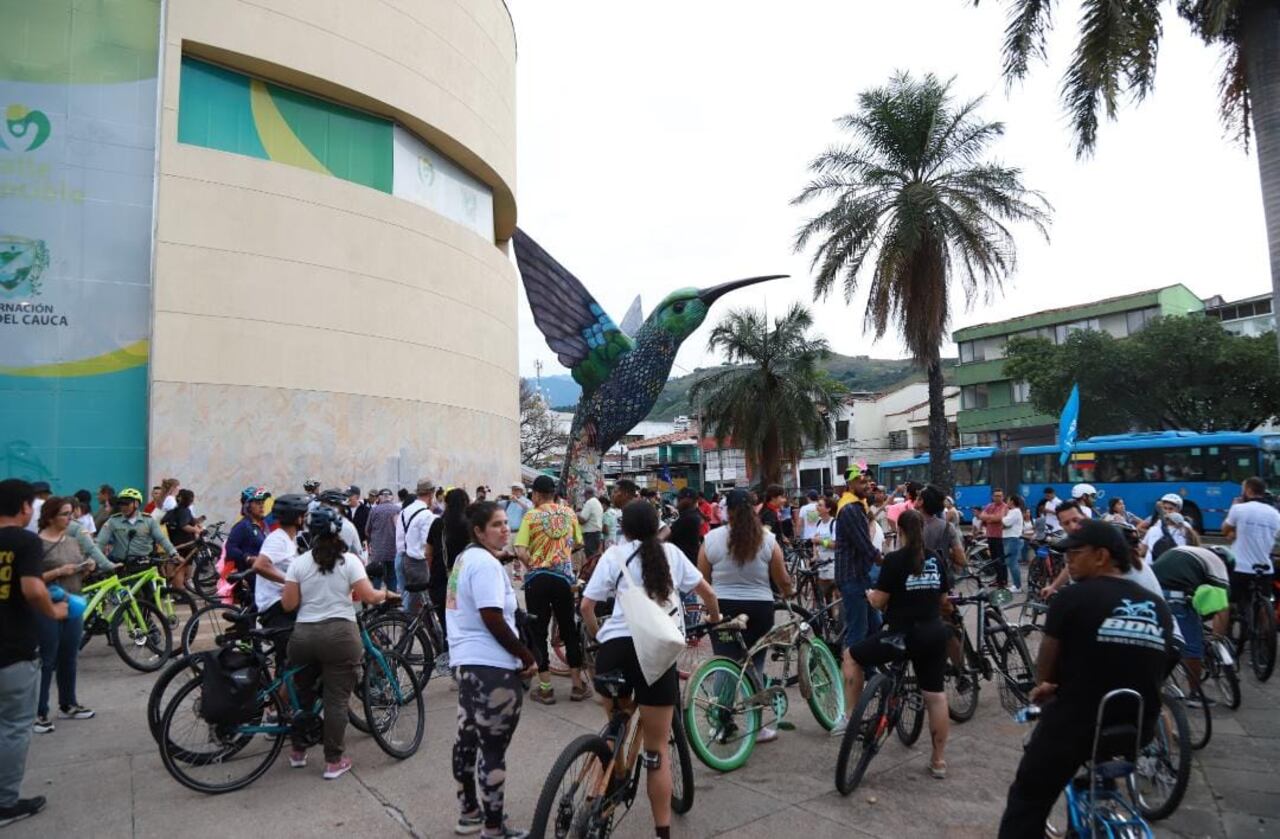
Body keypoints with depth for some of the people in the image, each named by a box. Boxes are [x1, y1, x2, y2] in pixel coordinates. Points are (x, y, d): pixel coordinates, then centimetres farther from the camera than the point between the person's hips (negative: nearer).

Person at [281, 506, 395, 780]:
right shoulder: (349, 560, -4)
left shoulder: (299, 563, 2)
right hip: (340, 635, -3)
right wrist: (385, 594, 11)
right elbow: (368, 597, -9)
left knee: (301, 694, 21)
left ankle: (298, 751, 34)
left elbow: (288, 605, -2)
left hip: (303, 635, 3)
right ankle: (334, 761, 9)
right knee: (336, 699, 4)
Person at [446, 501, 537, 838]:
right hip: (492, 666, -11)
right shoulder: (486, 563, -18)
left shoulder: (465, 558, 13)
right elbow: (493, 621, -23)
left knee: (468, 737, 21)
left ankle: (469, 812, 37)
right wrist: (527, 657, -14)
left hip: (466, 660, 11)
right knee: (494, 749, -1)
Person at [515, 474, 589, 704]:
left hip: (538, 579, -3)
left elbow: (520, 552, -15)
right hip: (564, 577, 3)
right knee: (569, 629, 14)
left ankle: (545, 689, 11)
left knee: (538, 632, 8)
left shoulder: (531, 516, -7)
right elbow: (578, 543, 11)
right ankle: (578, 685, 19)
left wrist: (533, 565, 1)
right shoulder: (569, 513, 3)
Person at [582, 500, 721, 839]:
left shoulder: (614, 554, 9)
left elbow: (586, 607, 5)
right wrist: (715, 618, 42)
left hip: (616, 645, 0)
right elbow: (707, 592, 22)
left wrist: (598, 634, 24)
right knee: (657, 749, 10)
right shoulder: (671, 552, 15)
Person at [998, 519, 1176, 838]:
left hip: (1075, 722, -5)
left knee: (1028, 801, 11)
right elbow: (1151, 673, 14)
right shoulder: (1159, 607, 3)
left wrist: (1044, 686, 18)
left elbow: (1045, 666, -4)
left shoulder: (1072, 597, -14)